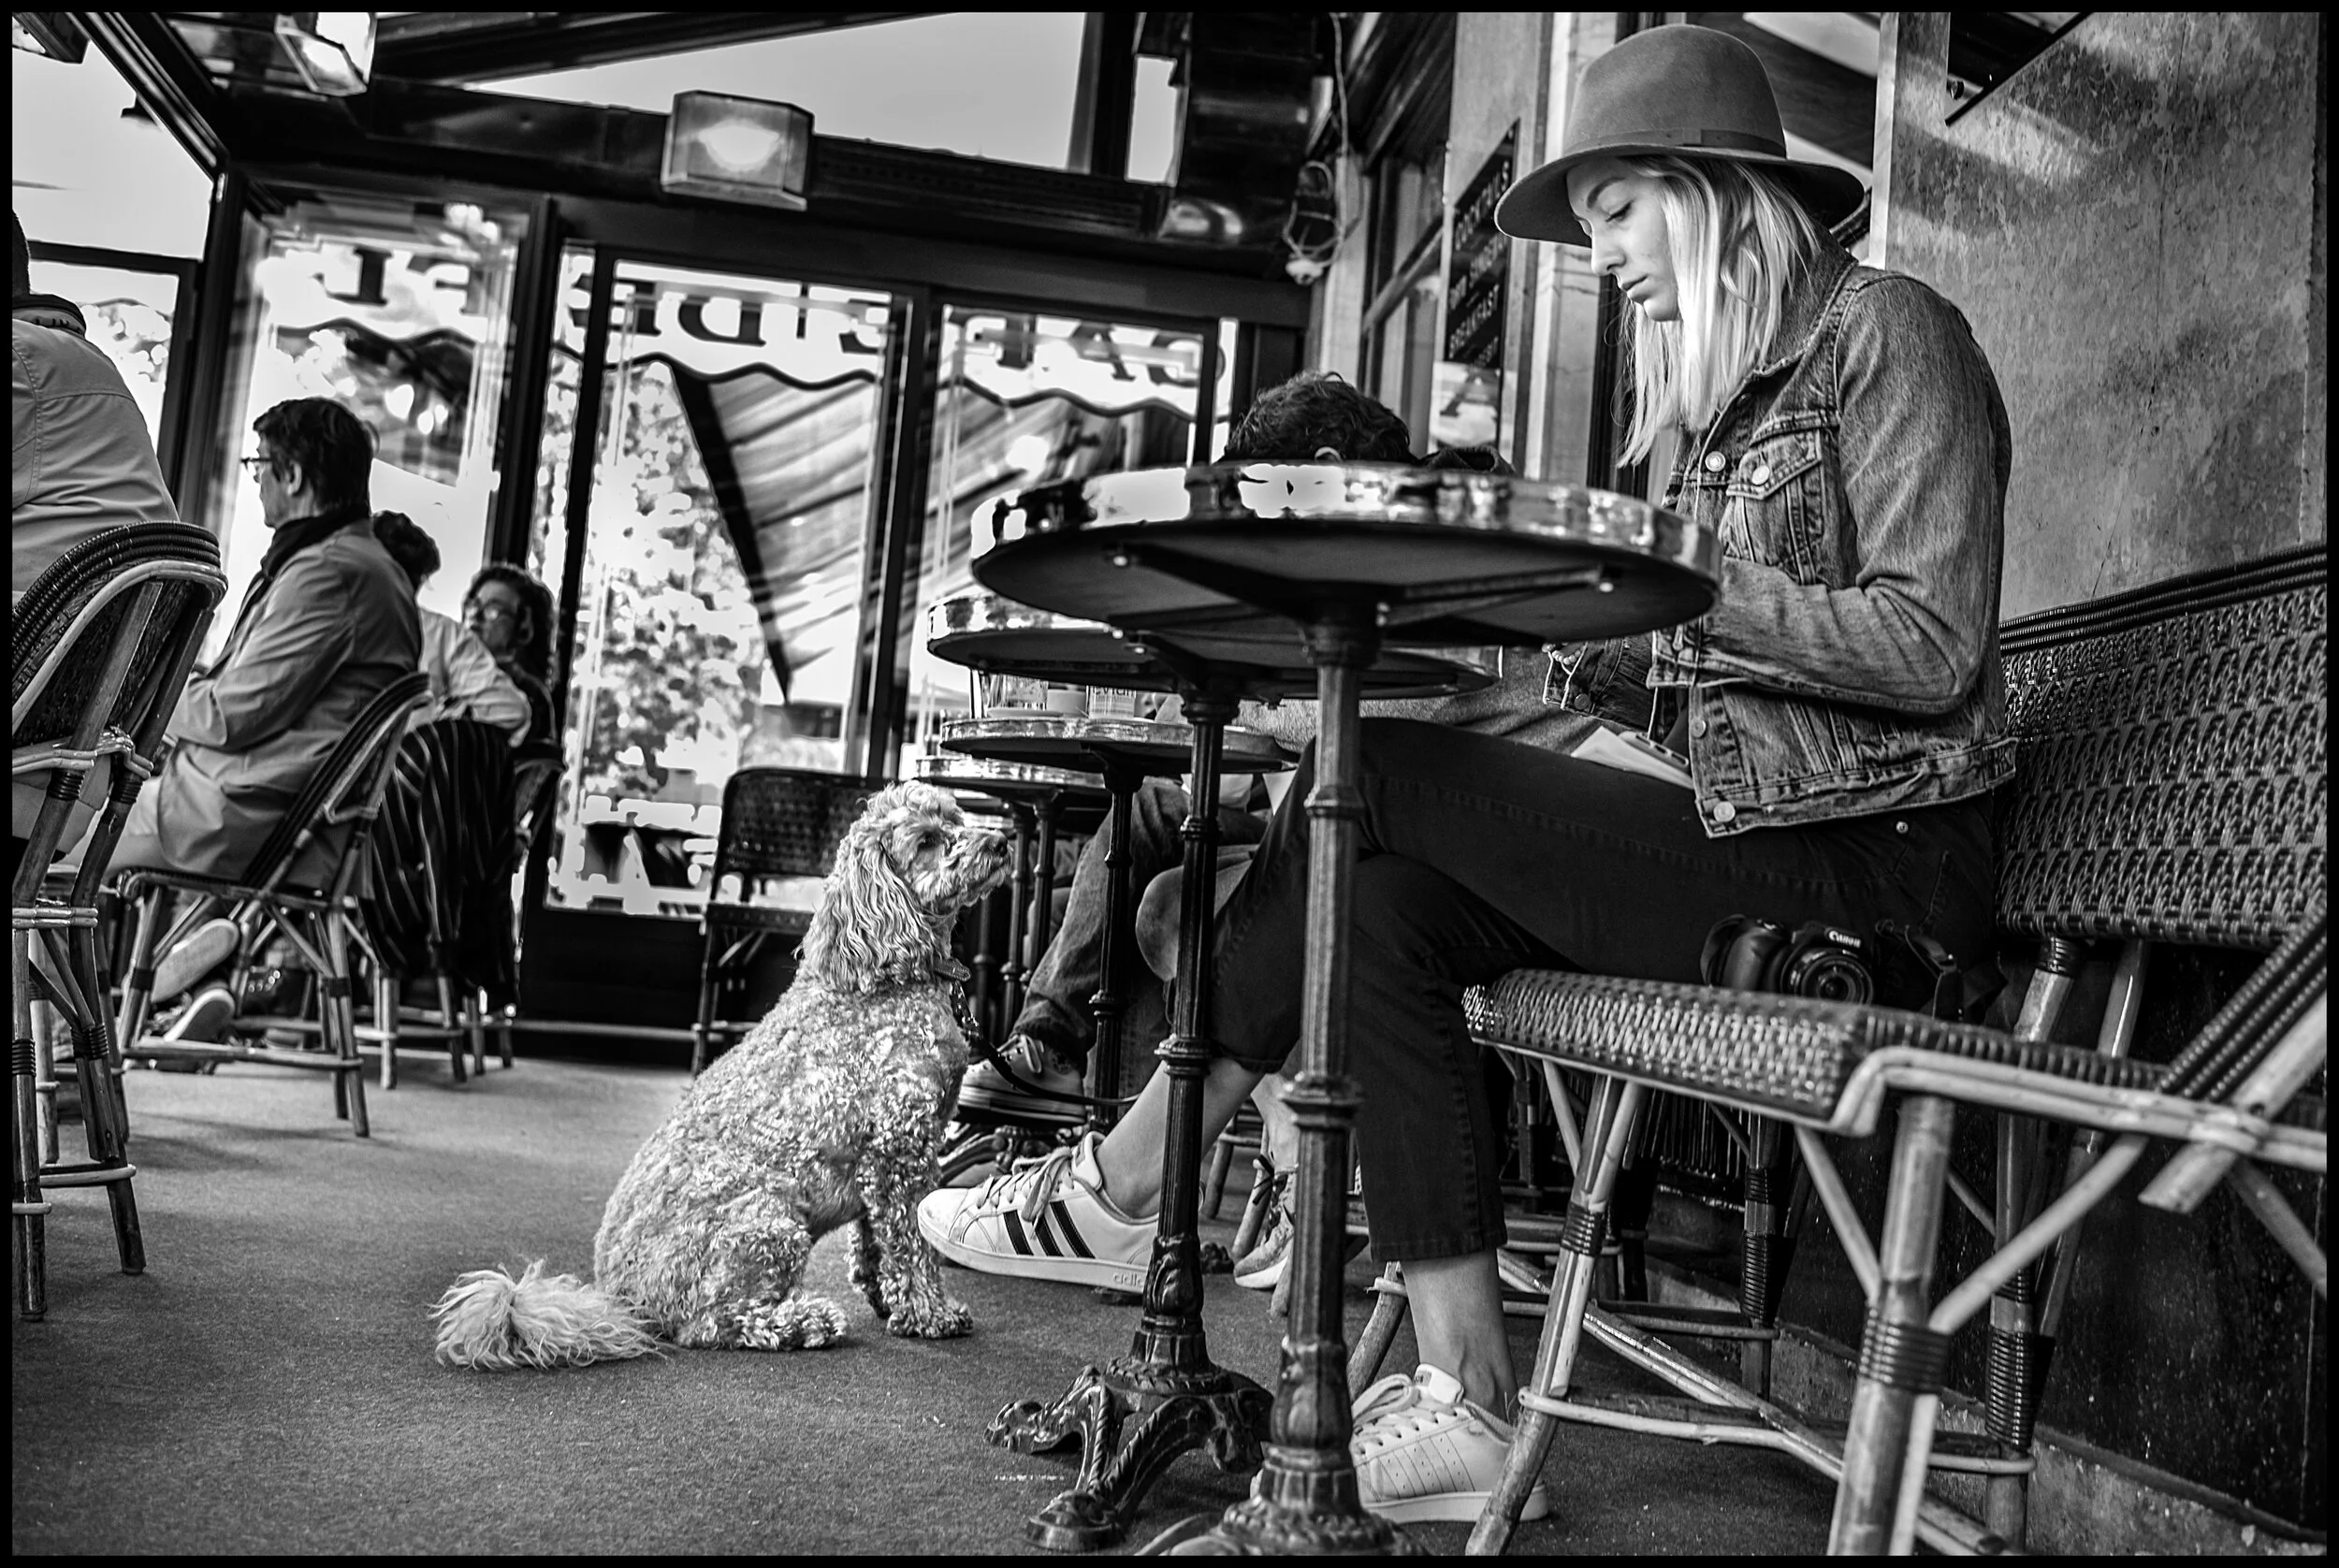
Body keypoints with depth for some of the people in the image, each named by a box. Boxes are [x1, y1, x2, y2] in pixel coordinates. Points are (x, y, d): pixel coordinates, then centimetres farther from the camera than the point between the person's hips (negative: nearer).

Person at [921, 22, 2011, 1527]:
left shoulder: (1883, 328, -3)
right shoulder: (1722, 384, 22)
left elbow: (1932, 651, -15)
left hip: (1874, 864, -8)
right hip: (1754, 836, 8)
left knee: (1373, 779, -18)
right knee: (1388, 904, -12)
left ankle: (1128, 1178, -3)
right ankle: (1470, 1406, -11)